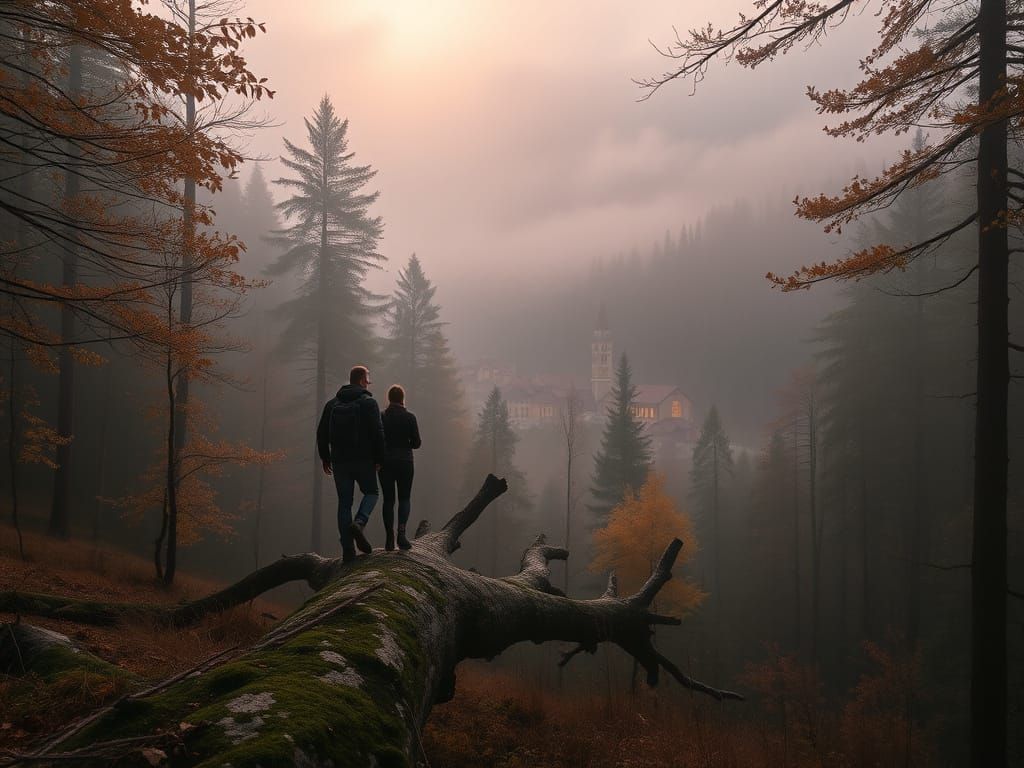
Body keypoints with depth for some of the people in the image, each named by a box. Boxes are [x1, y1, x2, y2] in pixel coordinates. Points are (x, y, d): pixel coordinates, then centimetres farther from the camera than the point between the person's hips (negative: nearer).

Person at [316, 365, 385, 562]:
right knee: (371, 492, 17)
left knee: (344, 503, 7)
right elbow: (378, 433, -12)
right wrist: (379, 459, -3)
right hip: (363, 459, -4)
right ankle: (359, 523, -12)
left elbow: (322, 433, 9)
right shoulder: (368, 402, -6)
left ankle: (347, 551, 2)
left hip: (339, 461, 4)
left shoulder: (332, 403, 9)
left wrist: (325, 458, 16)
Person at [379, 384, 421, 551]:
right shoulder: (410, 417, -5)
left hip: (385, 462, 1)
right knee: (405, 498, 8)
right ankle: (401, 531, -14)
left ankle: (389, 539, 4)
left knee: (388, 500, 9)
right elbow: (416, 443, -4)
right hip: (405, 462, -1)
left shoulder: (381, 417, -3)